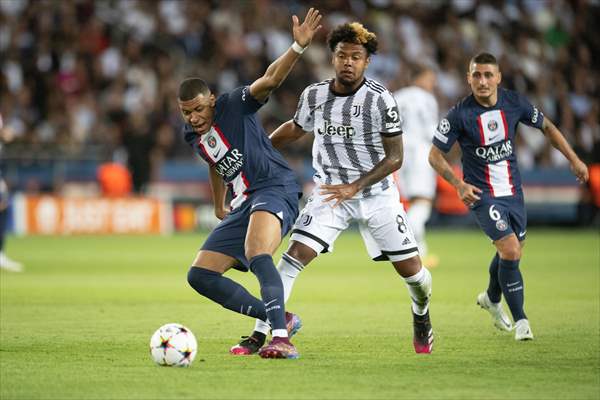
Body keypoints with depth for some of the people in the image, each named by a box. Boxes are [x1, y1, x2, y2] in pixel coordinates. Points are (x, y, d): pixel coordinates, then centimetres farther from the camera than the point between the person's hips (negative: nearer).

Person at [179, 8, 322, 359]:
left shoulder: (234, 105, -5)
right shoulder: (193, 136, 16)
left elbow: (270, 80, -22)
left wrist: (298, 47, -37)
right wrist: (219, 207, 44)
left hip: (275, 189, -9)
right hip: (242, 205, 9)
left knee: (257, 255, -36)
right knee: (200, 275, 3)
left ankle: (282, 339, -46)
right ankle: (279, 319, 2)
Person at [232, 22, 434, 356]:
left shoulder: (380, 99, -15)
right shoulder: (314, 95, -4)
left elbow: (395, 157, -12)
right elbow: (295, 128, 18)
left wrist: (355, 187, -22)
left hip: (376, 193, -2)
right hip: (329, 193, 2)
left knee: (411, 269, 4)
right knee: (295, 256, -17)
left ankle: (422, 316, 39)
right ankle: (259, 336, -17)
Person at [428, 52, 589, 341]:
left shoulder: (514, 103, -6)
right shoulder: (459, 114, -16)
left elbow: (547, 127, 10)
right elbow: (435, 155, -8)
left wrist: (573, 159, 8)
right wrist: (459, 184, -21)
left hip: (513, 191, 5)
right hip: (482, 195, -5)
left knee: (512, 253, 16)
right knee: (510, 251, -18)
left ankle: (492, 298, 47)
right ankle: (520, 321, -7)